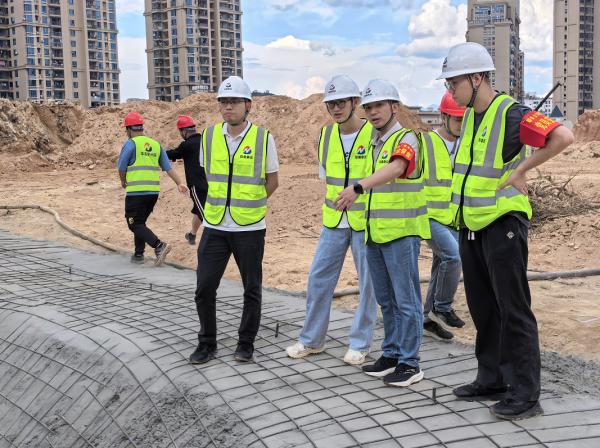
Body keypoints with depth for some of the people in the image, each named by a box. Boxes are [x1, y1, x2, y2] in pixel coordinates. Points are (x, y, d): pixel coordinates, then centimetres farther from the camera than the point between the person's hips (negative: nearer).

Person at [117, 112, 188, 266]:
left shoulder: (131, 144, -6)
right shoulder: (156, 144, 12)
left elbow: (121, 167, -3)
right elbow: (168, 167, 9)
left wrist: (123, 182, 15)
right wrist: (179, 184, 7)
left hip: (136, 192, -7)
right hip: (154, 191, 7)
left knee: (135, 224, -3)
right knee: (140, 222, 20)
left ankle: (159, 245, -20)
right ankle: (138, 254, 20)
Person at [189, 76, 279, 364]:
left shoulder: (263, 138, -6)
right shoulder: (209, 136, 2)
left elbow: (272, 181, 6)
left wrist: (249, 206, 9)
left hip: (250, 229, -2)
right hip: (214, 227, 2)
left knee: (252, 289, 8)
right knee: (204, 287, 2)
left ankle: (246, 343, 24)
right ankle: (207, 343, 19)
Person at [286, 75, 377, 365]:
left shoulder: (374, 134, -11)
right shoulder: (326, 135, 5)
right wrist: (333, 208, 10)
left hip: (366, 222, -5)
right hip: (334, 222, 5)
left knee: (368, 283, 4)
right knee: (318, 279, 7)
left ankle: (360, 343, 18)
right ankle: (312, 339, 20)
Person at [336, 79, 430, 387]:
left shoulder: (405, 139, -10)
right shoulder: (372, 144, 16)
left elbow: (395, 169, -32)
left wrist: (358, 187, -46)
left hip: (401, 233, -8)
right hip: (374, 233, 8)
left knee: (406, 300, -2)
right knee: (386, 299, 14)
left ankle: (409, 363, 5)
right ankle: (391, 355, 25)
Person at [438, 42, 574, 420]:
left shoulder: (511, 114, -16)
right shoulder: (471, 115, 11)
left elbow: (564, 137, -29)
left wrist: (522, 169, -21)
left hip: (504, 223, -9)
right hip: (471, 225, 9)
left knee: (513, 310, -5)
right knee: (483, 307, 15)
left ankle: (525, 395, 3)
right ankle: (492, 380, 27)